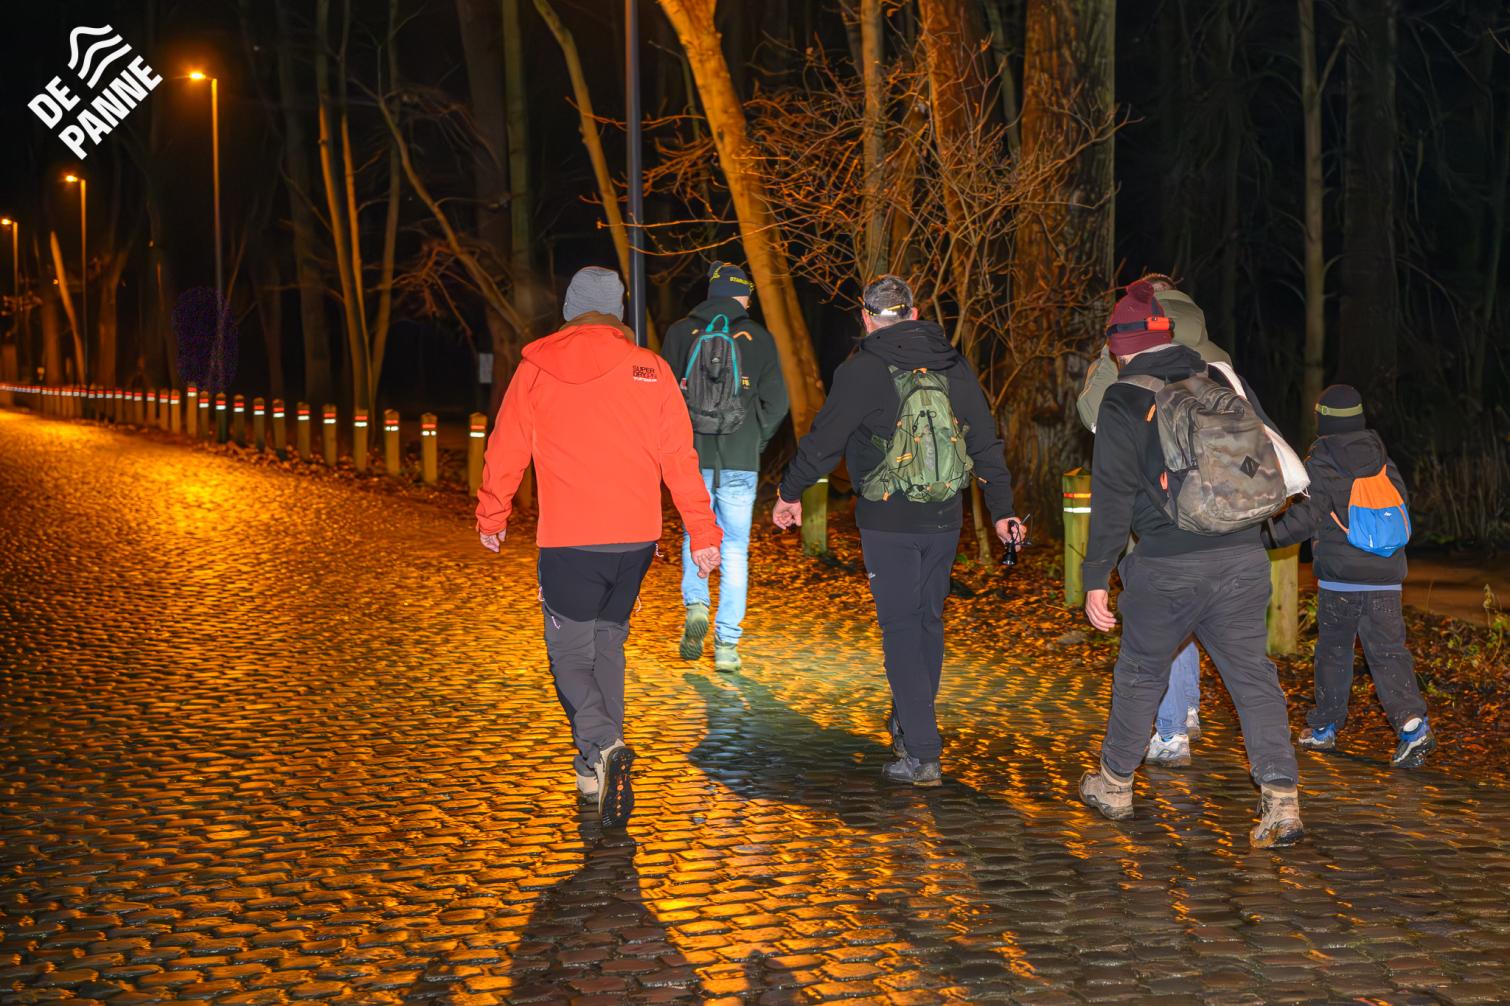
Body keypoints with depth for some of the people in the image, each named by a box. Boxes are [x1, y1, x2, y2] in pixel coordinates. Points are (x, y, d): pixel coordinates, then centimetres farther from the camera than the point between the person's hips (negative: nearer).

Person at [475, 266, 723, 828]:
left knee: (570, 653, 5)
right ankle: (597, 766, 23)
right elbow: (680, 458, 0)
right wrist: (703, 534, 4)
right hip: (636, 535, 3)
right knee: (608, 640, 19)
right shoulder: (650, 371, 2)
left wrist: (491, 517, 20)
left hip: (567, 540, -3)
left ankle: (604, 746, -21)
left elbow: (505, 453, 5)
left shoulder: (535, 370, 0)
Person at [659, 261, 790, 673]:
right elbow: (776, 402, 0)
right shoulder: (758, 339, 1)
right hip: (740, 462, -1)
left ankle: (696, 606, -3)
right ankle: (727, 644, 2)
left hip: (691, 458, 1)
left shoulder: (680, 334, 2)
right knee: (735, 548, 6)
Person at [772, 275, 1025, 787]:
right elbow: (986, 443, 11)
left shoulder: (862, 371, -9)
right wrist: (1002, 510, 19)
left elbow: (822, 441, -5)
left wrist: (789, 494, 11)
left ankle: (922, 754, -6)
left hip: (888, 523, -5)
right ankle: (909, 725, 33)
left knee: (900, 628, -2)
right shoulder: (954, 367, 6)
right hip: (944, 520, 5)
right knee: (929, 619, 18)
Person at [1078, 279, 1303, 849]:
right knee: (1253, 676, 5)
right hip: (1242, 556, 3)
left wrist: (1096, 577, -5)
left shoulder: (1124, 402, -5)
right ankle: (1282, 802, -6)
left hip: (1167, 565, -3)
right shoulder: (1228, 385, 9)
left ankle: (1114, 785, 30)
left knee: (1140, 672, 15)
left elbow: (1112, 496, -9)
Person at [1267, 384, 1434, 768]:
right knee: (1388, 651, 1)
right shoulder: (1382, 457, 9)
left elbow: (1309, 514, -13)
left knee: (1333, 649, 10)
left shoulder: (1321, 462, -6)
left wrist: (1272, 534, -4)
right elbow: (1400, 501, 14)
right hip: (1385, 575, 3)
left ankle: (1324, 727, 21)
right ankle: (1412, 723, -16)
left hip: (1339, 577, -3)